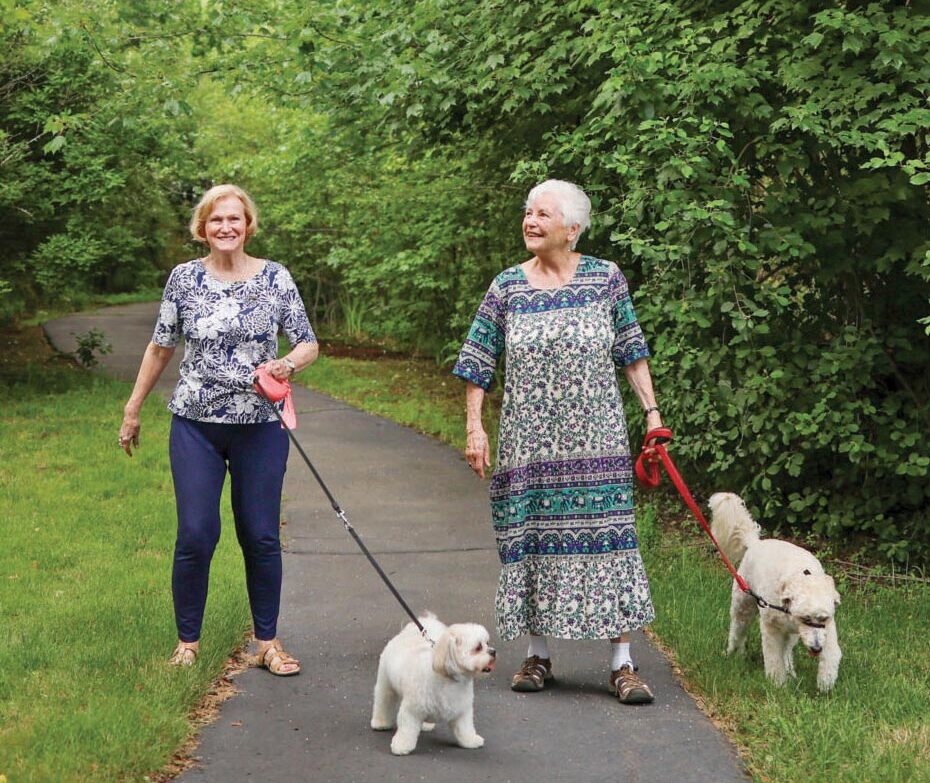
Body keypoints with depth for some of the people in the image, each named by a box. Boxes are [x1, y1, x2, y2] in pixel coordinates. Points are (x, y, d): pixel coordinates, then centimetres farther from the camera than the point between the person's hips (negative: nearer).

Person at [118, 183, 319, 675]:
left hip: (259, 426, 0)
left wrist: (288, 364, -18)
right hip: (196, 426, 0)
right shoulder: (184, 278, 1)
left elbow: (308, 344, 4)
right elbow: (160, 347, 10)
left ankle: (268, 643, 16)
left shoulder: (275, 278, 0)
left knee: (261, 537, 4)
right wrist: (132, 409, 13)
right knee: (195, 535, -3)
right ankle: (187, 642, 12)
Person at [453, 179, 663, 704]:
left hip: (596, 440, -1)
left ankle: (623, 663, 1)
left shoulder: (607, 280, 2)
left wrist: (652, 410, 2)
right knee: (533, 536, 4)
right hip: (528, 440, 1)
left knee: (607, 534, -4)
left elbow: (632, 352, 8)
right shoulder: (507, 288, 3)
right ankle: (539, 655, 18)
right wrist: (474, 426, -1)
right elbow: (479, 363, 6)